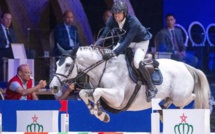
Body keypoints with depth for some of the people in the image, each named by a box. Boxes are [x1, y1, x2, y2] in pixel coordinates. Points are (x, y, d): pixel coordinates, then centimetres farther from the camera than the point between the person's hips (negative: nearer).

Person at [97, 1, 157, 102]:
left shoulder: (133, 22, -37)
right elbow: (104, 35, -21)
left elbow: (127, 41, -42)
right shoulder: (112, 20, -20)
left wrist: (114, 53, -52)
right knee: (109, 58, -2)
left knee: (137, 62, -29)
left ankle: (151, 87, -13)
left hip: (141, 41, -7)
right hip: (125, 40, 7)